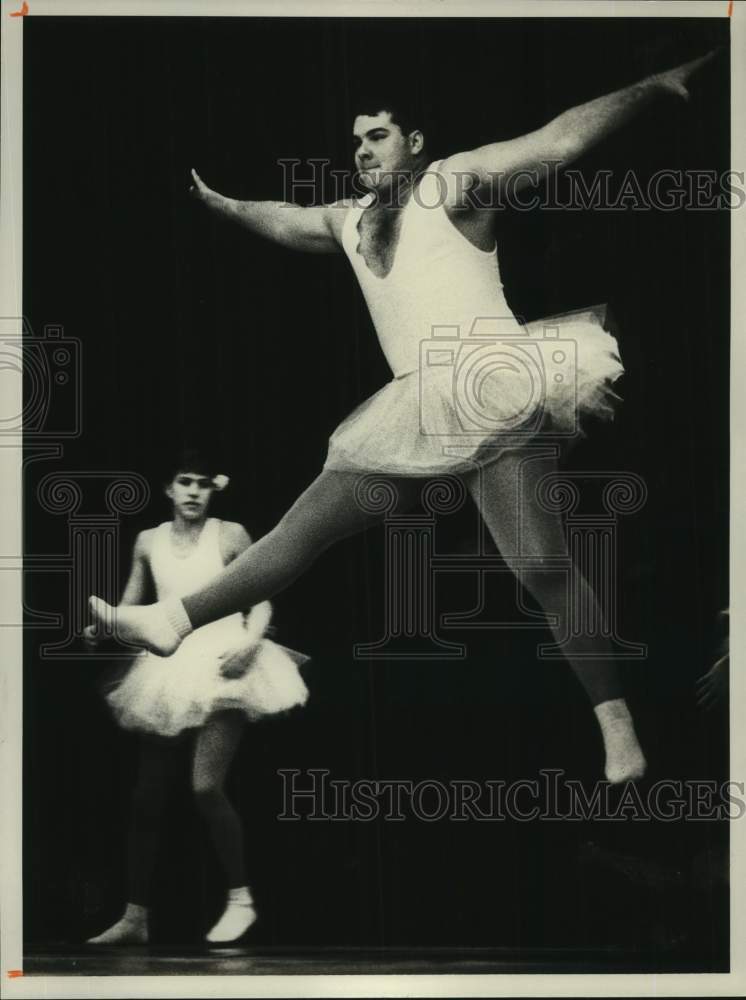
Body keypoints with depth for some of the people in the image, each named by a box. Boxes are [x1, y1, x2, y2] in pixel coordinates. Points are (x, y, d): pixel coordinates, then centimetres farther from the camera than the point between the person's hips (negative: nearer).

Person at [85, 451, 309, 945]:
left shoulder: (230, 535, 0)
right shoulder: (149, 542, 10)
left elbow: (260, 602, 0)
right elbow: (128, 609, 14)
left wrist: (249, 642, -17)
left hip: (221, 667, -4)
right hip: (168, 671, 5)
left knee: (207, 786, -18)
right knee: (148, 795, 4)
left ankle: (241, 900, -4)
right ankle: (135, 917, 12)